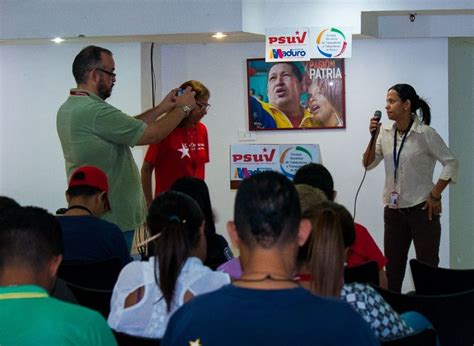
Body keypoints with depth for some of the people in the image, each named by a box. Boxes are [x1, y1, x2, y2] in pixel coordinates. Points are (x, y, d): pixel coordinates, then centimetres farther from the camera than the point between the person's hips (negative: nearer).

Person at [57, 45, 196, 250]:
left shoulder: (67, 109, 10)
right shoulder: (95, 111, -22)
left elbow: (128, 127, 15)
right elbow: (153, 134, -16)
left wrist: (162, 108, 15)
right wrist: (183, 108, -1)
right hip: (112, 218, -10)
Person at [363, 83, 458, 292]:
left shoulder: (425, 133, -12)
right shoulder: (385, 133, 4)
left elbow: (451, 163, -10)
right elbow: (368, 164, 5)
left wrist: (435, 195, -13)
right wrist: (373, 137, -8)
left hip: (422, 208, -5)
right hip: (393, 210, 6)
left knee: (427, 267, 1)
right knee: (392, 266, 10)